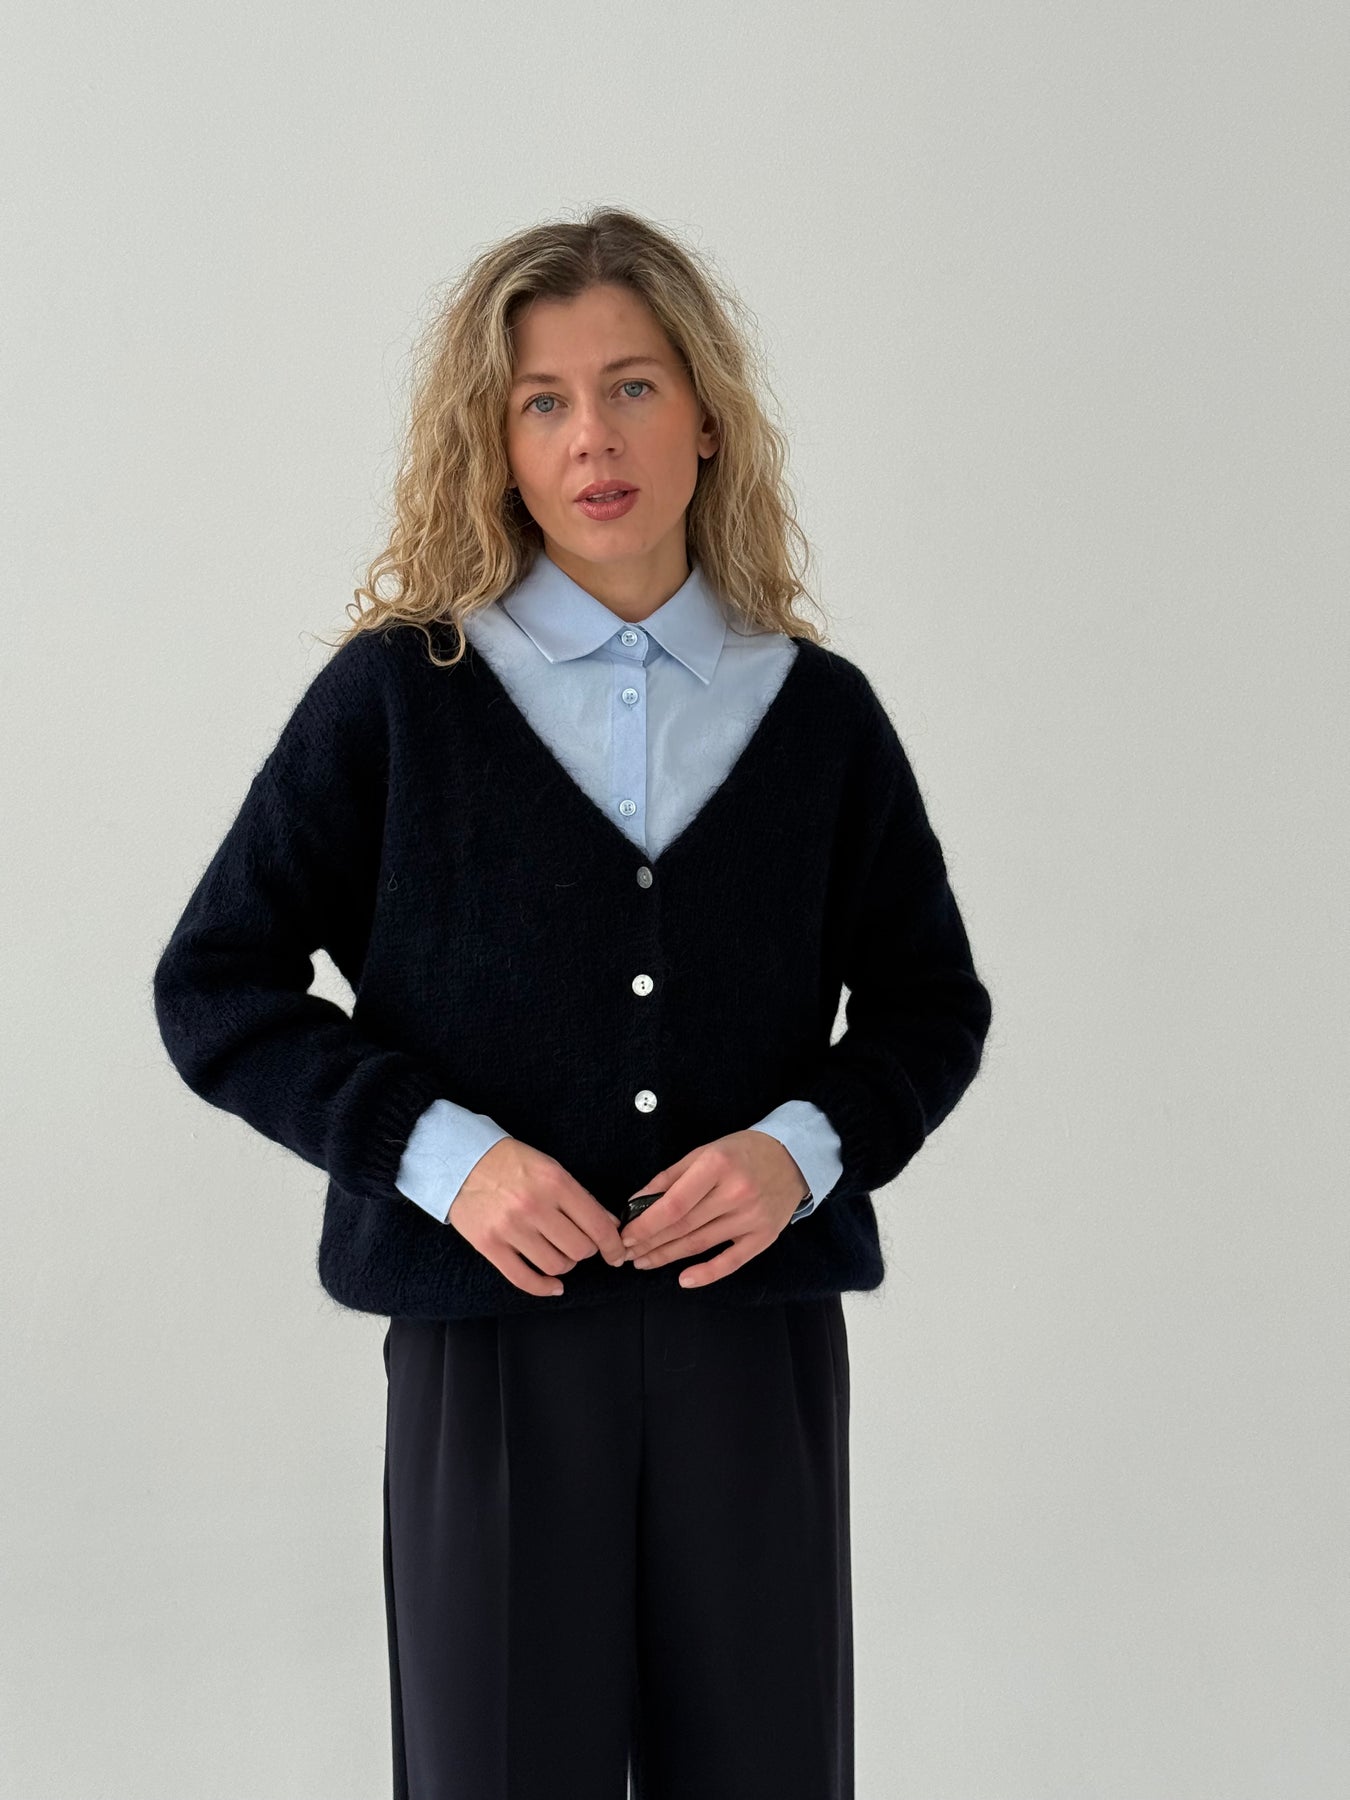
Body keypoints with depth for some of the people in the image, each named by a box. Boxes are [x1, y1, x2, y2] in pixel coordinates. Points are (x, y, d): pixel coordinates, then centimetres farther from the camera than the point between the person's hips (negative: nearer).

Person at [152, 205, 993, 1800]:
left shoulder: (817, 712, 6)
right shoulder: (397, 695, 1)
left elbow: (931, 1000, 13)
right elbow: (215, 984, 1)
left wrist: (805, 1146, -7)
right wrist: (438, 1154, -12)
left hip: (759, 1326, 2)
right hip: (491, 1331, -2)